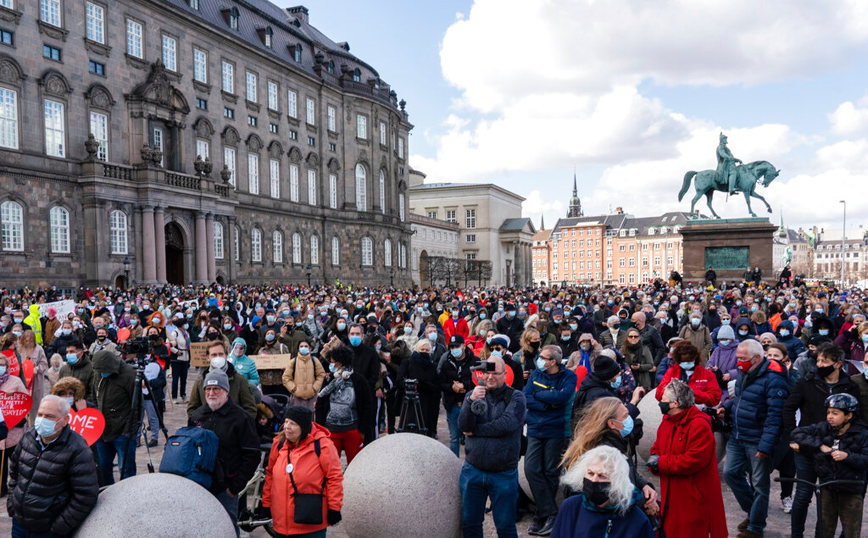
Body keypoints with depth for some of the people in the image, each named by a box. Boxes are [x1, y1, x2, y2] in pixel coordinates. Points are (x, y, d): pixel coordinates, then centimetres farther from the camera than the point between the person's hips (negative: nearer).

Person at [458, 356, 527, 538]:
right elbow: (463, 425, -9)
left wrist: (475, 430, -11)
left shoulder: (516, 397, -4)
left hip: (504, 473, -3)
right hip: (472, 470, 3)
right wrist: (472, 401, -26)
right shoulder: (473, 394, 5)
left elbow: (507, 424, -20)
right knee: (470, 523, 14)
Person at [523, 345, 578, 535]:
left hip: (556, 432, -3)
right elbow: (525, 398, -4)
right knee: (531, 469, -6)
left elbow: (563, 397, -21)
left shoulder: (568, 376, -5)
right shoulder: (536, 374, 5)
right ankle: (551, 513, 5)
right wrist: (549, 403, -15)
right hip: (535, 430, 3)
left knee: (551, 473, 6)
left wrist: (538, 395, -10)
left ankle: (543, 516, 19)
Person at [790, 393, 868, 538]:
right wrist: (820, 446, -10)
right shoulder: (823, 428, -2)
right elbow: (797, 433, -3)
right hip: (827, 488, 2)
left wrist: (847, 456, -27)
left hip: (851, 492, -2)